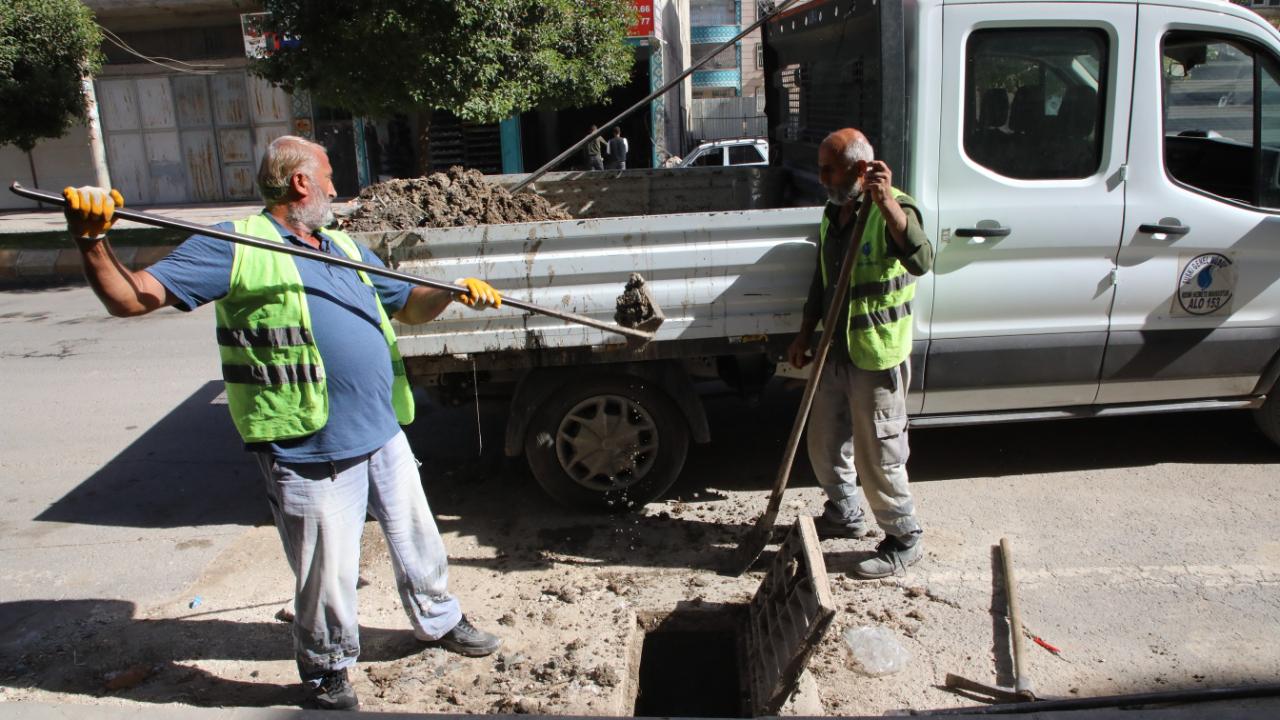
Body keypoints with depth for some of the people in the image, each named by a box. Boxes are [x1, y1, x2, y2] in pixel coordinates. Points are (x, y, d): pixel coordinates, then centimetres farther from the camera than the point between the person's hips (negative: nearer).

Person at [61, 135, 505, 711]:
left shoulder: (344, 247, 16)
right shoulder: (235, 246, -7)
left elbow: (408, 305, 21)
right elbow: (133, 298, -11)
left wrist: (453, 291, 2)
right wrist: (92, 241, -28)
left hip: (384, 433, 7)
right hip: (310, 452, -7)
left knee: (416, 534, 22)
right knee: (327, 572, 6)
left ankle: (438, 620, 47)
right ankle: (327, 671, 32)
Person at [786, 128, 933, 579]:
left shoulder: (892, 209, -18)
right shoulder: (832, 214, 7)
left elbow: (920, 263, -39)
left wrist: (886, 201, -46)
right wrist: (805, 337, 16)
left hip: (878, 359, -8)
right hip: (837, 353, 8)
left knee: (879, 458, 2)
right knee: (824, 444, 20)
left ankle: (903, 541, 22)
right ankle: (844, 515, 43)